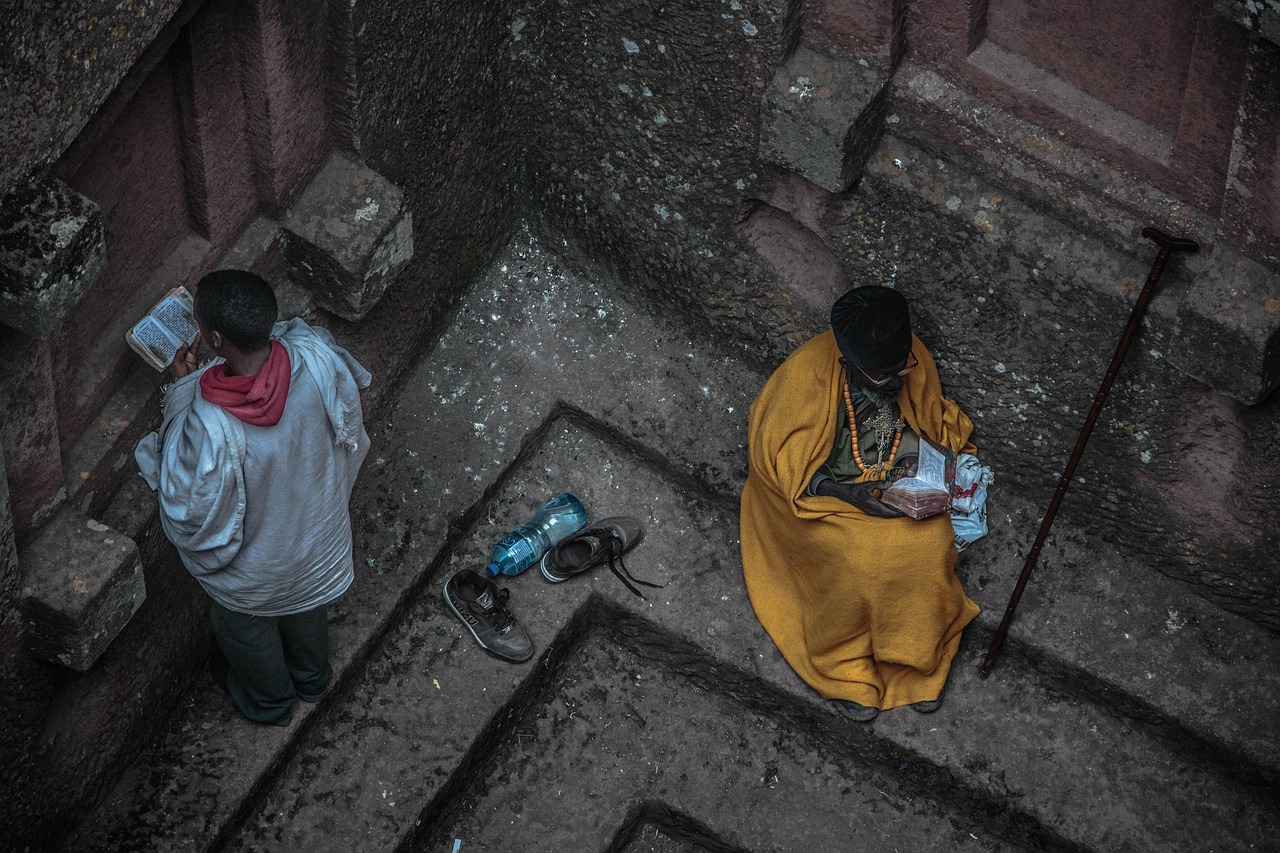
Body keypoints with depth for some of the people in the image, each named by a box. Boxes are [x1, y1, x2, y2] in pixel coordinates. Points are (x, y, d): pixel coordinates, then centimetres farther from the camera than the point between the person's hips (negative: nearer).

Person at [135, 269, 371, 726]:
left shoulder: (209, 424, -45)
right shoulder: (317, 358, -34)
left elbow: (185, 500, -23)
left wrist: (178, 390, -22)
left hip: (252, 560, -4)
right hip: (316, 529, 4)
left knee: (246, 628, 32)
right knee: (307, 602, 37)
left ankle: (269, 701, 61)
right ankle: (311, 678, 66)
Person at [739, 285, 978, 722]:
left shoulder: (913, 359, -14)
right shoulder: (806, 374, -27)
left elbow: (934, 419, 6)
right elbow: (779, 457, -18)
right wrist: (847, 493, -29)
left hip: (900, 484, 4)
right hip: (823, 490, -4)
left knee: (932, 541, -21)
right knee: (854, 558, -29)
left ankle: (915, 662, -2)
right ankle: (846, 668, -5)